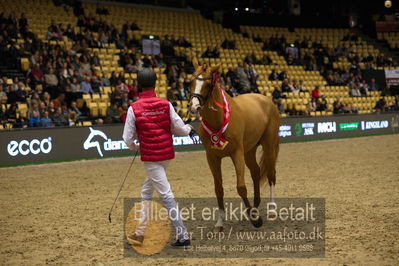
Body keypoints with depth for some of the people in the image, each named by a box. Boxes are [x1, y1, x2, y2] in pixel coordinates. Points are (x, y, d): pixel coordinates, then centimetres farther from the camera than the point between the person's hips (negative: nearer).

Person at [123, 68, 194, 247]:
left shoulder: (134, 109, -10)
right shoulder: (166, 105, -3)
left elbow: (128, 139, -6)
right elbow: (180, 129, 0)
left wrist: (135, 147, 17)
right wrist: (189, 129, 23)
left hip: (150, 157, -5)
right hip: (167, 155, 5)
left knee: (166, 195, -4)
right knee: (147, 190, 20)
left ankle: (182, 236, -6)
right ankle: (140, 232, 25)